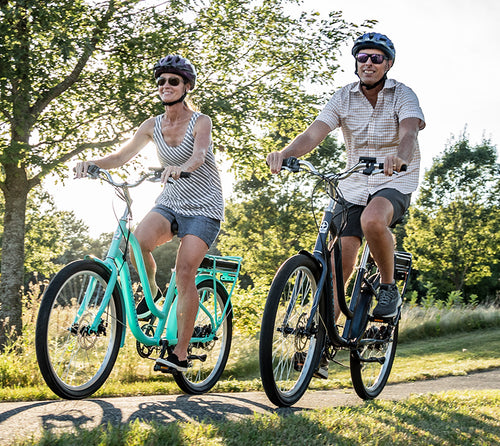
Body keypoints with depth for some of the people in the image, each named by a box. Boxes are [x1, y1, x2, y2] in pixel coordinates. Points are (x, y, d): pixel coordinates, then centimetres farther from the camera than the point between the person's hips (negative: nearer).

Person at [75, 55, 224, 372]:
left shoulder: (201, 122, -11)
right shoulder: (153, 126, 3)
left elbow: (199, 155, -31)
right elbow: (121, 157, 1)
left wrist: (181, 167, -54)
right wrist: (93, 163, -20)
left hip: (203, 207, -4)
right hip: (170, 202, 4)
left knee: (184, 273, -18)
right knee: (139, 240, -28)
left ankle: (181, 353, -11)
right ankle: (152, 292, 2)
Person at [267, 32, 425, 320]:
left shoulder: (403, 95, -7)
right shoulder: (344, 98, 0)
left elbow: (409, 132, -26)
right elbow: (313, 134, -13)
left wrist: (400, 158, -50)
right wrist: (285, 154, -34)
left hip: (395, 182, -3)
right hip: (355, 186, 3)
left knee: (372, 220, -37)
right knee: (339, 266, -6)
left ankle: (389, 287, -12)